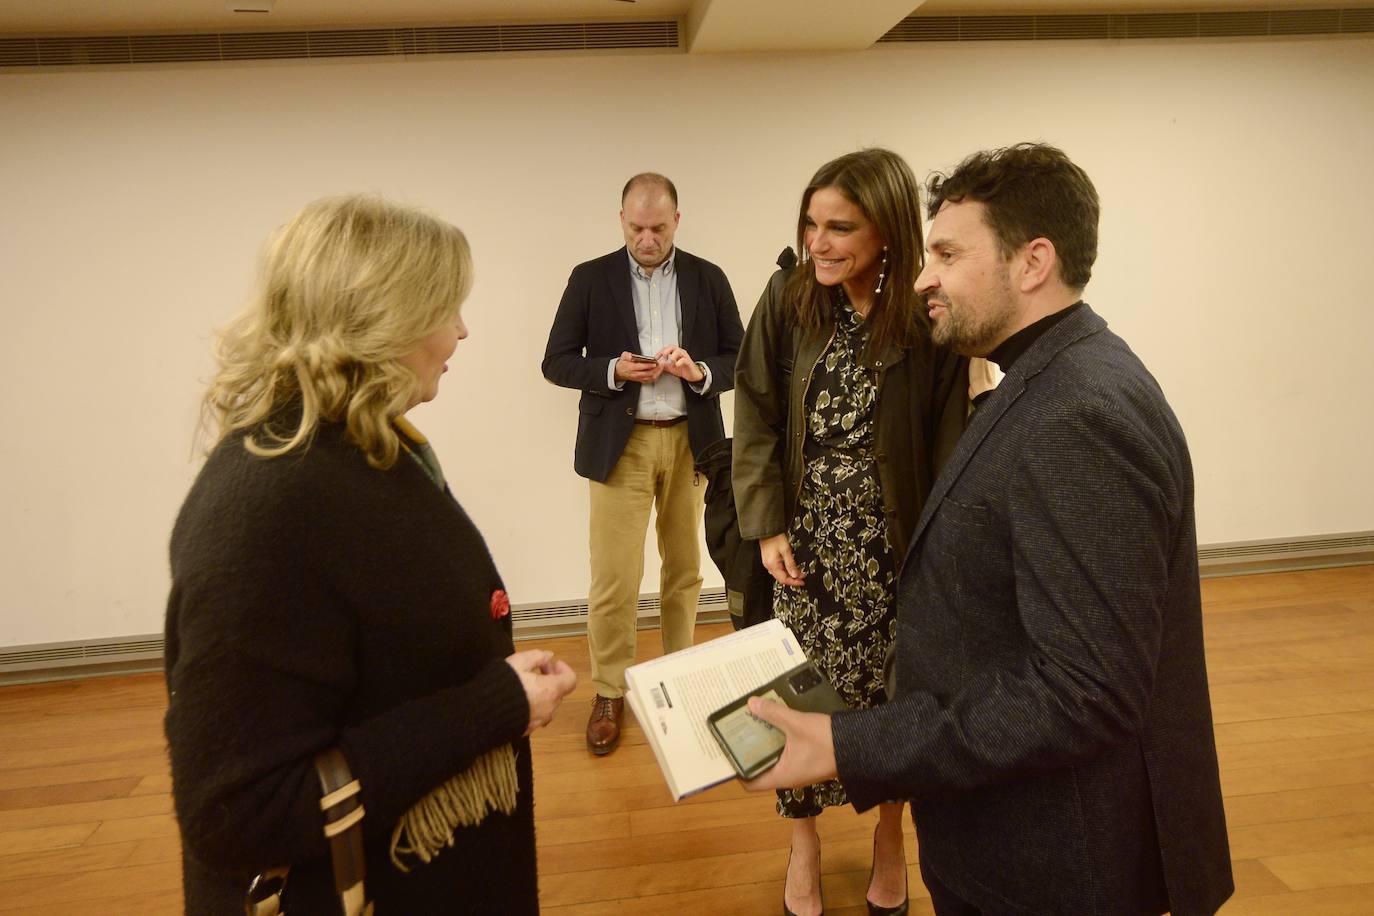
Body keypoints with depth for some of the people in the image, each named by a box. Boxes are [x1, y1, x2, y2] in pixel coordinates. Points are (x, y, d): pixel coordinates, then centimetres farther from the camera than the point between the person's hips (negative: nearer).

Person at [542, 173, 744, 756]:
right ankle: (609, 692, 17)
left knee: (684, 568, 13)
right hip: (620, 444, -2)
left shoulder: (708, 279, 5)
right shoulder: (590, 279, 1)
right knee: (613, 579, -1)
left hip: (690, 441, 2)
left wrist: (701, 373, -15)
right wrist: (612, 370, -17)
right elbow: (556, 362, 1)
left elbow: (740, 361, 6)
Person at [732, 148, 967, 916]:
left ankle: (890, 837, 40)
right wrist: (767, 524, -7)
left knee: (891, 693, 12)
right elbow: (756, 418, -1)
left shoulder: (929, 319, -12)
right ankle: (805, 842, 36)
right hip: (806, 536, 2)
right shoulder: (787, 299, -5)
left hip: (893, 543, -1)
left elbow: (949, 443, -10)